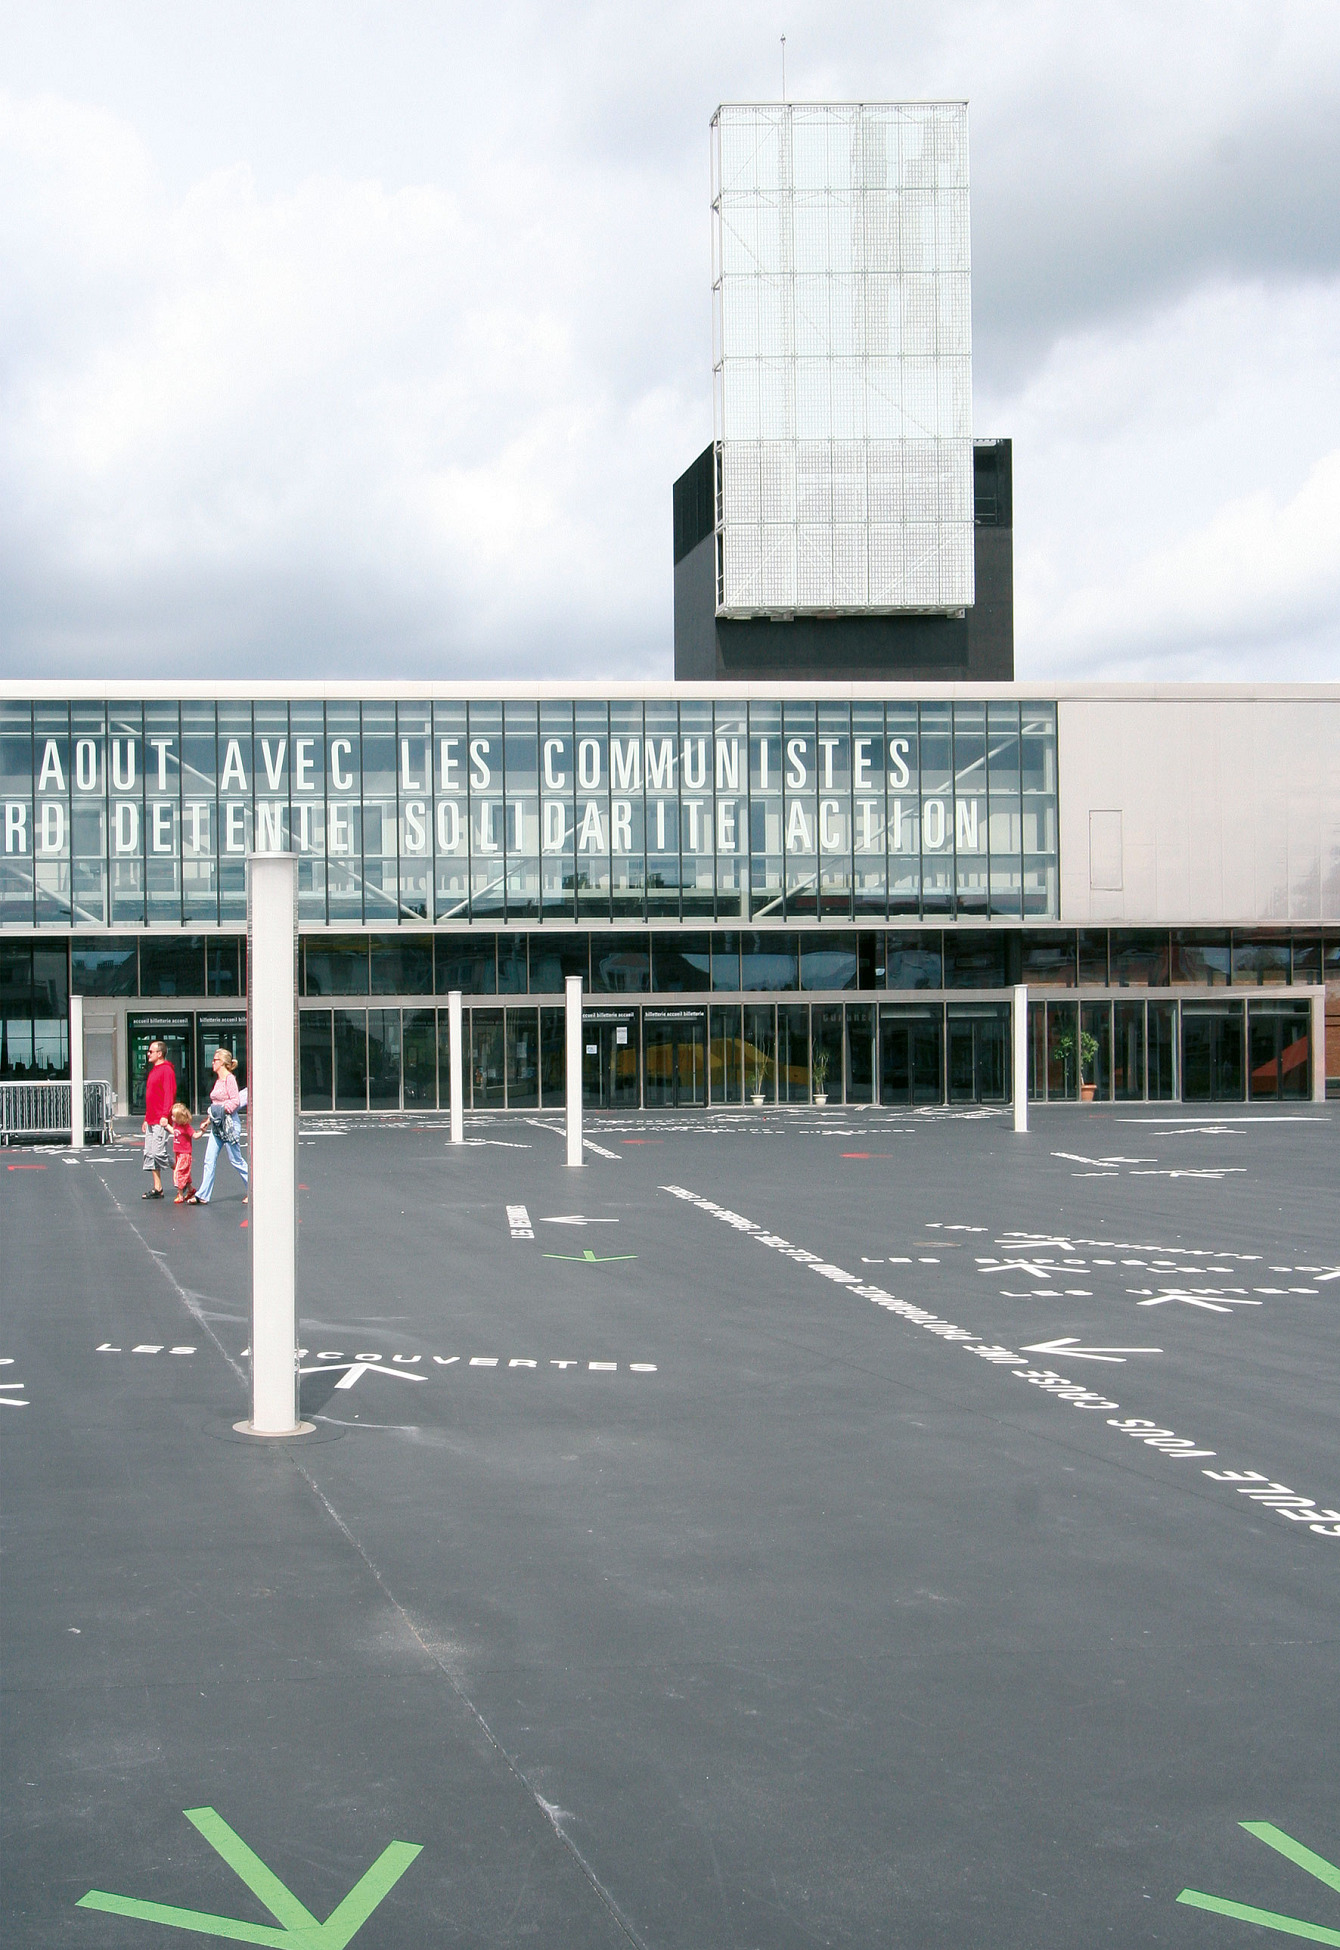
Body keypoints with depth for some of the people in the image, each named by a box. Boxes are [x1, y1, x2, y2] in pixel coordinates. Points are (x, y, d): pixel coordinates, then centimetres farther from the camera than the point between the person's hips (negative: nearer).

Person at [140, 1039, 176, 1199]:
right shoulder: (153, 1071, 20)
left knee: (160, 1153, -9)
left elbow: (169, 1094, -18)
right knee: (150, 1155, 6)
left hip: (162, 1121, -10)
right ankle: (157, 1189, 8)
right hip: (152, 1121, 10)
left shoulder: (166, 1070, -10)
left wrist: (165, 1115, -26)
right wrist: (147, 1118, 22)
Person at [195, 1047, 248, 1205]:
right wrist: (208, 1121, 19)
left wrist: (223, 1110, -21)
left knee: (236, 1160, -1)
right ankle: (203, 1196, 0)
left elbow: (236, 1100, -17)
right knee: (209, 1160, 2)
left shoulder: (229, 1079, -11)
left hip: (228, 1124, -9)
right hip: (217, 1126, 9)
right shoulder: (218, 1080, 16)